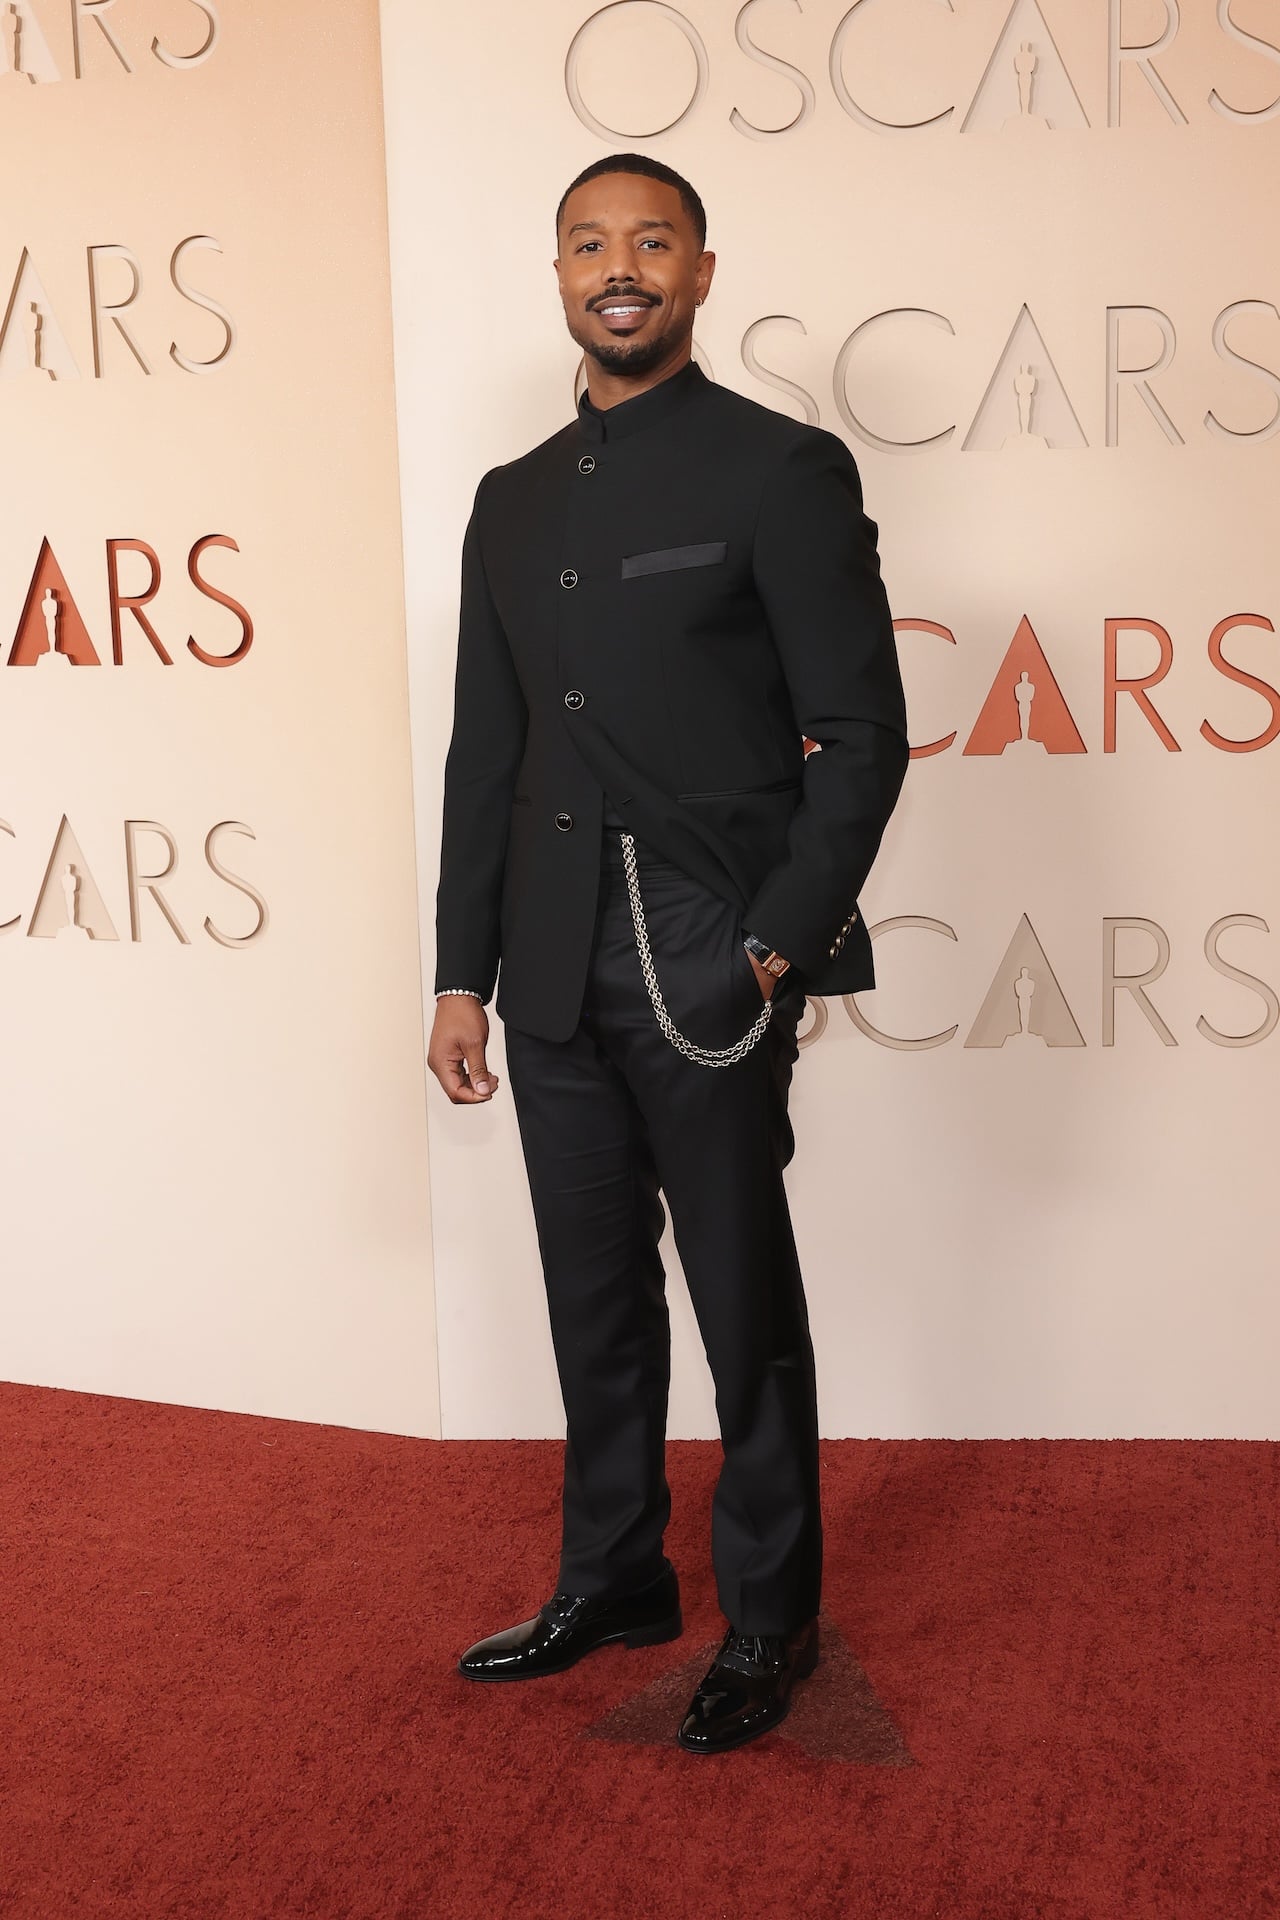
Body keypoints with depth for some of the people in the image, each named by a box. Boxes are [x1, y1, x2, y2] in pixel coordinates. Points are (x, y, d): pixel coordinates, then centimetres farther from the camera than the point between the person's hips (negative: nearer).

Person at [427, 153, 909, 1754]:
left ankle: (768, 1622, 23)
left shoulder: (783, 473, -4)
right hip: (554, 975, 6)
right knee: (595, 1302, 15)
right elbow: (484, 754, 15)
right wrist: (461, 974, 11)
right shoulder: (512, 501, 14)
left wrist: (775, 952, -13)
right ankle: (612, 1581, 32)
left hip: (709, 974, -5)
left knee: (745, 1309, 6)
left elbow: (863, 739, -7)